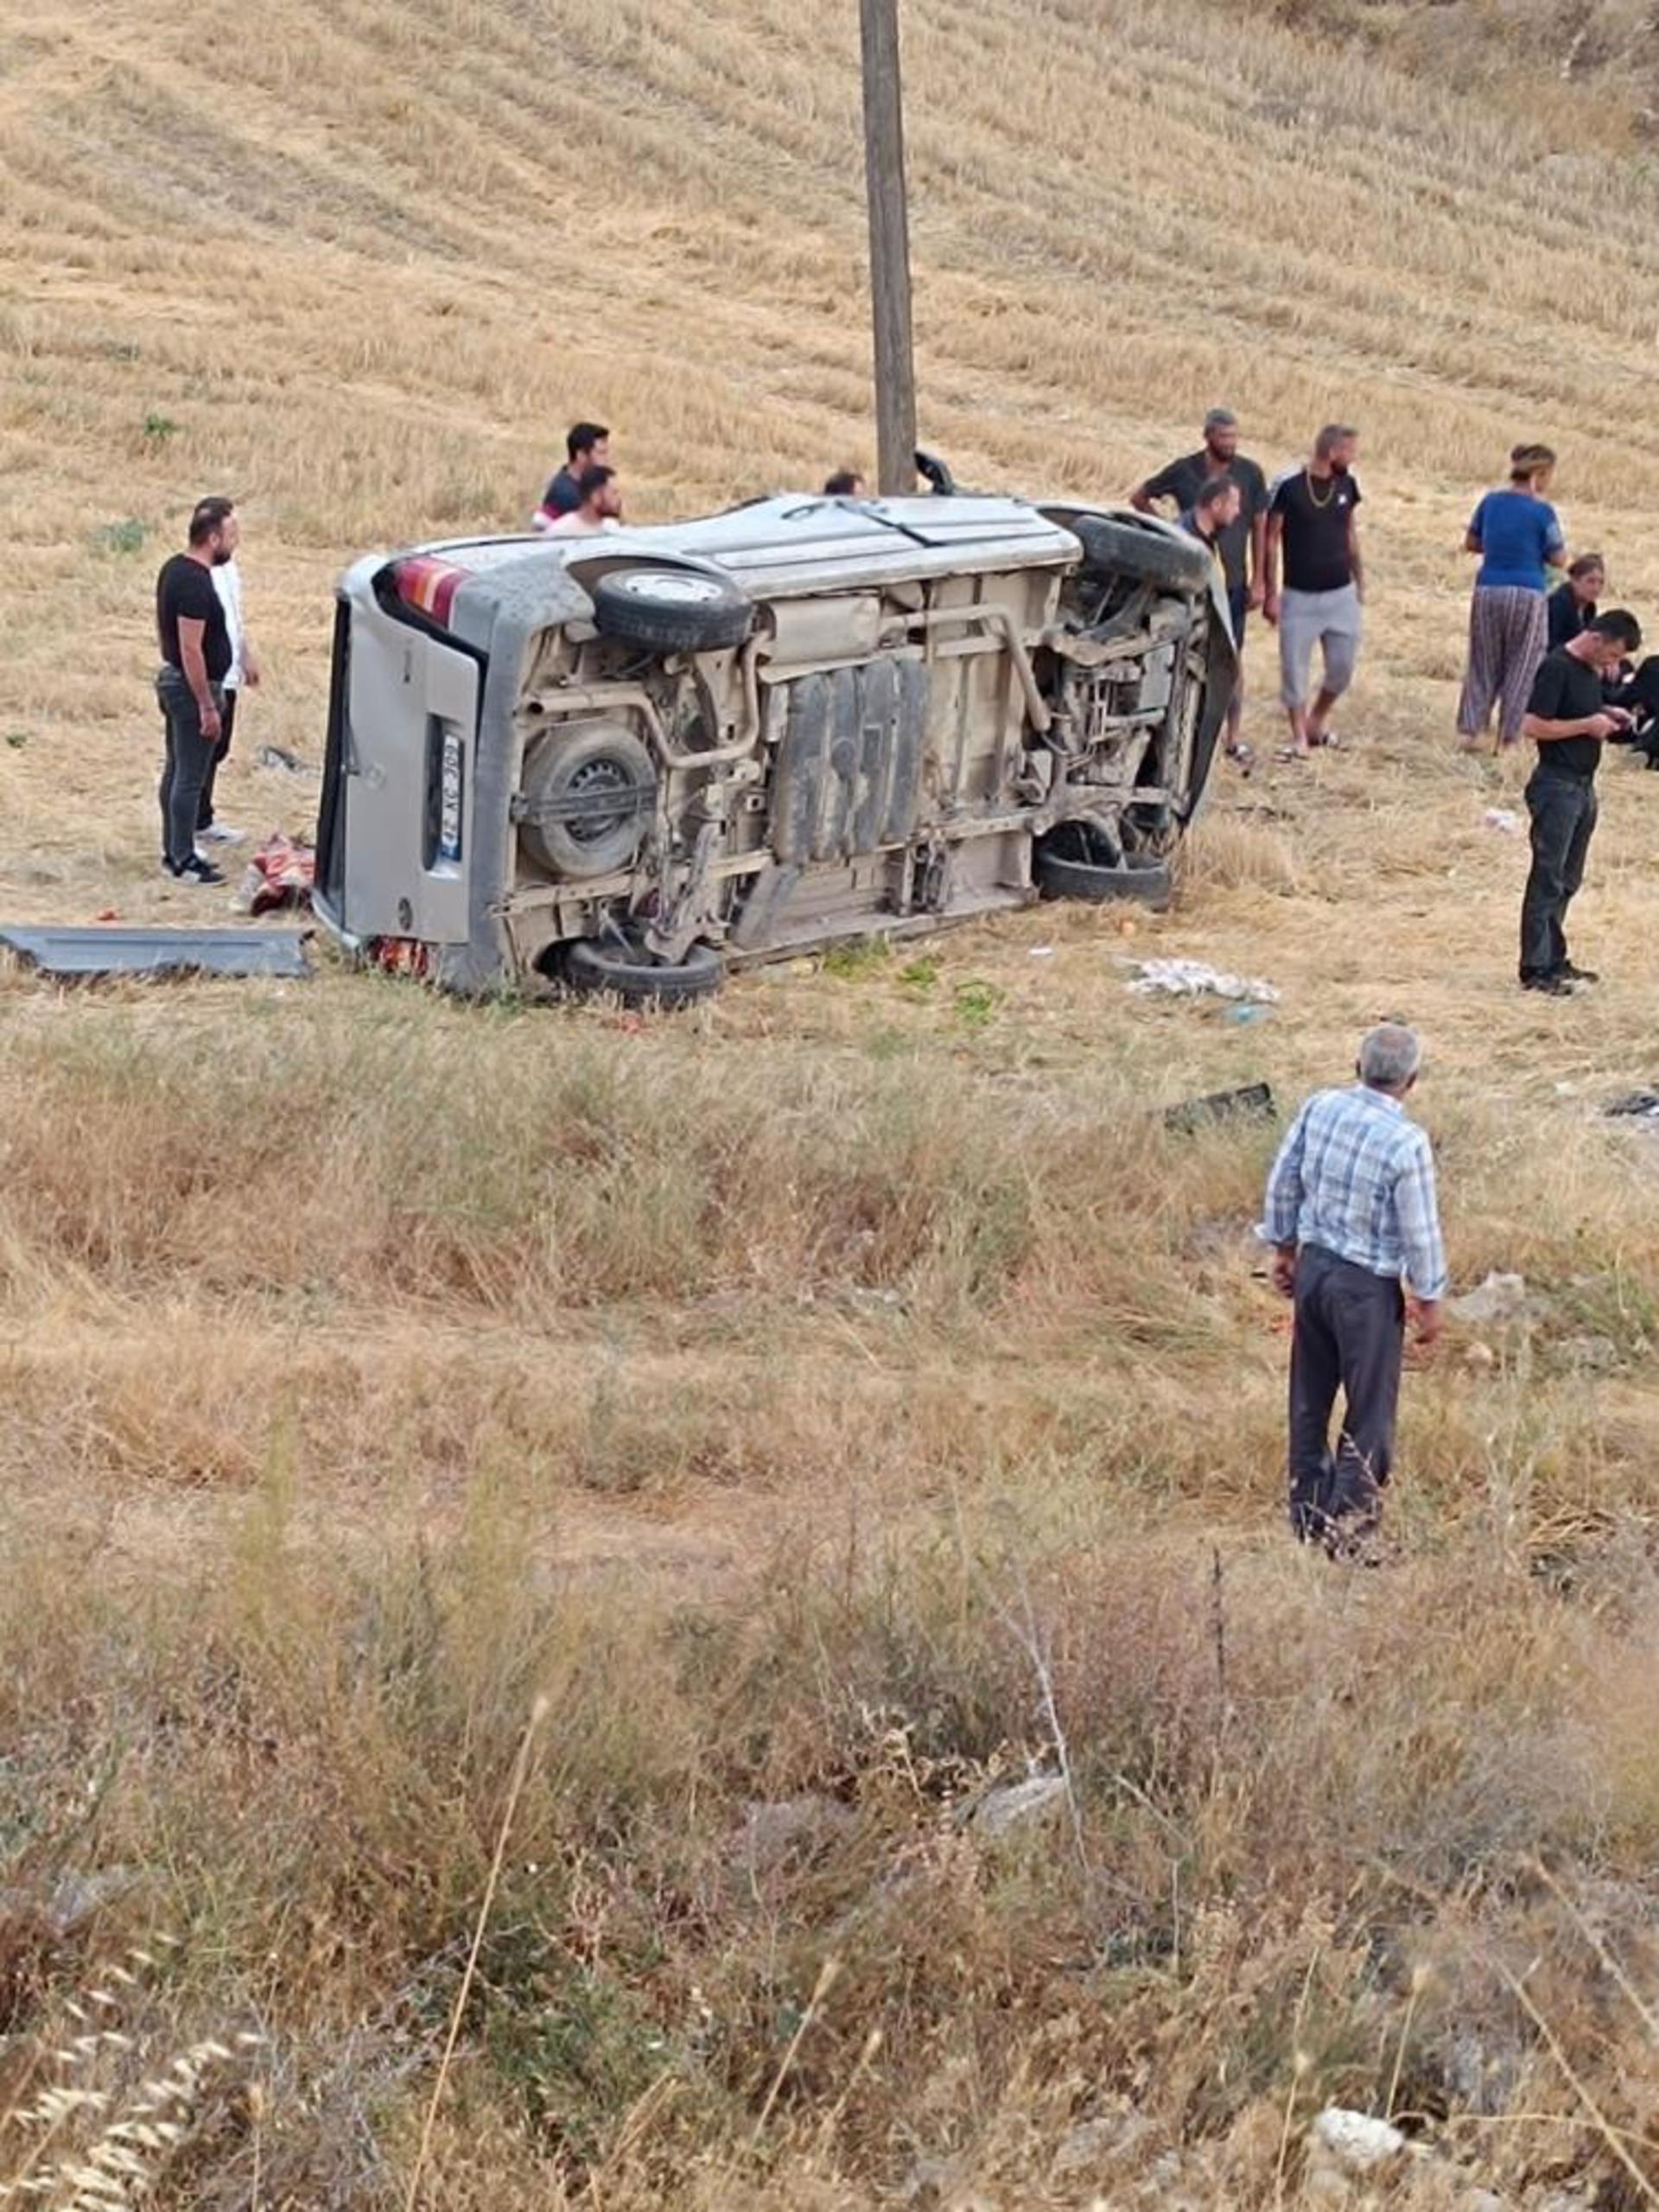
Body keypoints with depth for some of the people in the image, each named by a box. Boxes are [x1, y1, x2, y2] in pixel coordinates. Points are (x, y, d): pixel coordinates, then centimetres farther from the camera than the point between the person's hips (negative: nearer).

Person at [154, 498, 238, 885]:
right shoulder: (196, 583, -23)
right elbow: (191, 648, -25)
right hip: (192, 687, -10)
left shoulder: (173, 569, 8)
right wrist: (207, 707, -23)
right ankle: (184, 862, 3)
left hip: (171, 679, 10)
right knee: (190, 779, -3)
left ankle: (173, 851, 25)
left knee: (176, 771, 17)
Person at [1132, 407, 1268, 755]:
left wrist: (1259, 580, -1)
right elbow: (1138, 497, 10)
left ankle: (1233, 737, 6)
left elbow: (1259, 528, 3)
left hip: (1233, 582, 0)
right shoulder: (1184, 471, -3)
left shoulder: (1250, 474, -1)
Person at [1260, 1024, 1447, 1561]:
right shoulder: (1407, 1144, -22)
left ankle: (1307, 1517, 28)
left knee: (1309, 1401, 18)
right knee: (1369, 1415, 7)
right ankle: (1348, 1532, 11)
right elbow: (1420, 1233, -14)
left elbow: (1283, 1182, 4)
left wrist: (1283, 1248, 18)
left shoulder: (1320, 1107, -6)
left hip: (1313, 1267, 6)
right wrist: (1429, 1300, -1)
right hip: (1367, 1286, -6)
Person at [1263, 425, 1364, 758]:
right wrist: (1271, 594, -6)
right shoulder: (1289, 487, -11)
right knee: (1294, 669, 1)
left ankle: (1318, 718, 30)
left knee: (1342, 667, 5)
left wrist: (1360, 582, 14)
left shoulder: (1347, 486, 2)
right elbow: (1271, 540, -6)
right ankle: (1299, 737, 12)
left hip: (1341, 594, 4)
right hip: (1299, 596, -4)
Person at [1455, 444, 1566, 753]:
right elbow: (1559, 559, -7)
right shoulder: (1542, 511, -10)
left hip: (1488, 591, 4)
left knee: (1483, 664, 14)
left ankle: (1470, 730, 9)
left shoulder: (1490, 502, 4)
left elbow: (1471, 543, 13)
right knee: (1521, 669, 6)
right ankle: (1507, 739, 7)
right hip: (1528, 594, -4)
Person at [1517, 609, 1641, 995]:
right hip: (1557, 785, -9)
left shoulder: (1592, 669, 11)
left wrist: (1608, 715, 7)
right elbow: (1532, 725, -22)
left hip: (1582, 785, 9)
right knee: (1548, 879, -5)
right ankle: (1536, 969, -2)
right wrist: (1588, 724, -18)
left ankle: (1554, 961, 22)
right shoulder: (1556, 668, -17)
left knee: (1567, 881, 14)